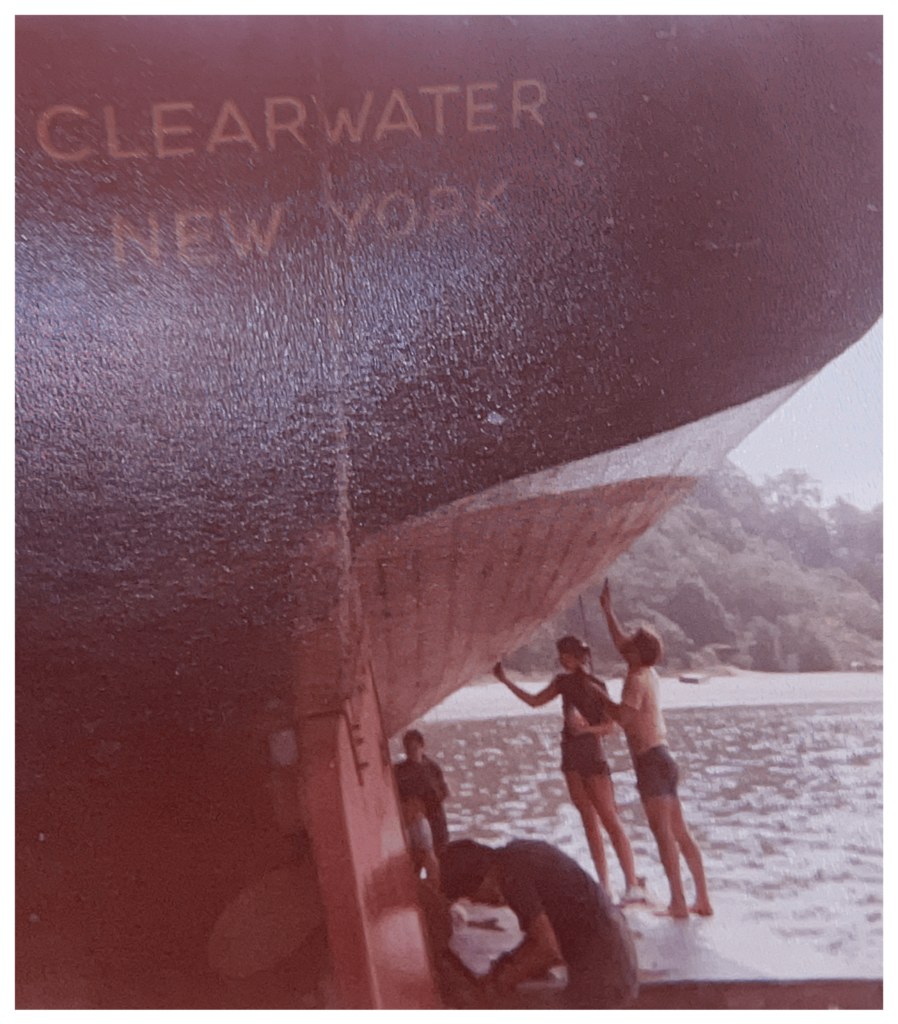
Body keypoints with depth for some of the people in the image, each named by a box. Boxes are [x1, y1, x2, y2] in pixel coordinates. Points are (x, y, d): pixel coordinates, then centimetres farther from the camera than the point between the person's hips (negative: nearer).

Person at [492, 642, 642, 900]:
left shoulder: (595, 685, -8)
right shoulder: (563, 682, 10)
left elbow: (609, 725, -8)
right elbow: (534, 701, 20)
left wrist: (586, 729, -25)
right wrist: (505, 680, 20)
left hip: (591, 755, -6)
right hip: (571, 755, 6)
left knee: (610, 821, -8)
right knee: (589, 820, 7)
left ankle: (634, 885, -5)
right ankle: (604, 886, 11)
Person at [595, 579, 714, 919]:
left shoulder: (637, 679, -12)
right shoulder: (649, 674, 14)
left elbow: (624, 718, -23)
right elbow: (620, 641, 29)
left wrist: (601, 698, -7)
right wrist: (607, 610, 35)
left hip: (651, 759, -9)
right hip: (661, 757, 9)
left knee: (663, 832, -7)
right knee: (680, 832, 10)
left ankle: (679, 902, -5)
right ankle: (703, 900, 13)